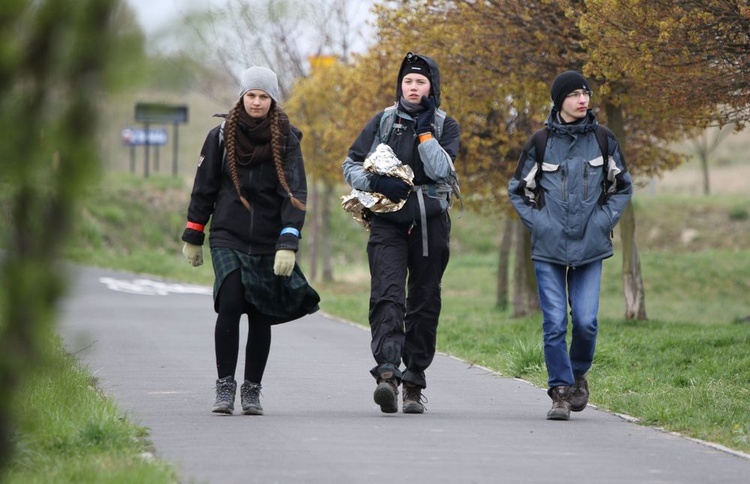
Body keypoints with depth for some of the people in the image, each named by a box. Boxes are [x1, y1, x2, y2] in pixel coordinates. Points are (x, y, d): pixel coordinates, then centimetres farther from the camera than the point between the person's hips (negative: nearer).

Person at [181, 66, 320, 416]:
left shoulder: (286, 140, 1)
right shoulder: (221, 137, 4)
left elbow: (295, 194, -5)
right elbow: (204, 189, 11)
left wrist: (289, 242, -15)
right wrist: (193, 237, 11)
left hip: (269, 242, 0)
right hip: (228, 238, 0)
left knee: (261, 316, 2)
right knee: (230, 304, -16)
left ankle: (252, 390, 13)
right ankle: (225, 386, -8)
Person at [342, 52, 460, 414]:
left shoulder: (445, 126, 5)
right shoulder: (383, 121, 8)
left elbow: (440, 170, -11)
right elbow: (351, 166, 7)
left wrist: (424, 128, -12)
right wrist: (376, 183, -11)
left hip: (430, 224, 1)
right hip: (388, 223, -1)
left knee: (424, 303, 4)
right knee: (387, 296, -18)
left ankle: (414, 383, 12)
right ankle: (387, 373, -32)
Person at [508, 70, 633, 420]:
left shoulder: (603, 139, 4)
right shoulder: (541, 142, 0)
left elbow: (622, 187, 13)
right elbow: (518, 191, 9)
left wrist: (603, 221, -1)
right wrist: (539, 223, -4)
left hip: (590, 247, 1)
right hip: (549, 247, -1)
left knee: (585, 321, -6)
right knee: (554, 323, -5)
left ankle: (579, 374, 21)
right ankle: (561, 391, 4)